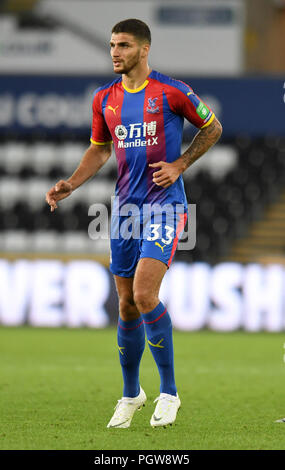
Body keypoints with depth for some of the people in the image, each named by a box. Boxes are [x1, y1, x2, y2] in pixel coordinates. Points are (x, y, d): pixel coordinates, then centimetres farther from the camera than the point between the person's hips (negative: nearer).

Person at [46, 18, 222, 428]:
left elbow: (212, 128, 5)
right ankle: (131, 394, 24)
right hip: (126, 205, 5)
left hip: (165, 203, -5)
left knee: (145, 294, -19)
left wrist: (180, 164, -6)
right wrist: (70, 185, 6)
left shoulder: (171, 92, -8)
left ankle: (169, 392, -6)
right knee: (127, 304, 8)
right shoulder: (105, 99, 6)